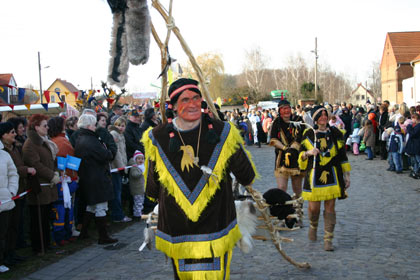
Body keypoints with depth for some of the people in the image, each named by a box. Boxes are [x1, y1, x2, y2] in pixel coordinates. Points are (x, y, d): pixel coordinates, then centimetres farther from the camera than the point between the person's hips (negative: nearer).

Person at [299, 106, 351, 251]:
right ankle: (313, 226, 32)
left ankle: (328, 239, 6)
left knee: (330, 207, -2)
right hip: (314, 175, -1)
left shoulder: (335, 133, 7)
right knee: (314, 207, -2)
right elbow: (301, 155, 10)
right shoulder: (309, 134, 4)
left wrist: (346, 175, 9)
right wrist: (308, 153, -13)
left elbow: (342, 156, 12)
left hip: (332, 176, 1)